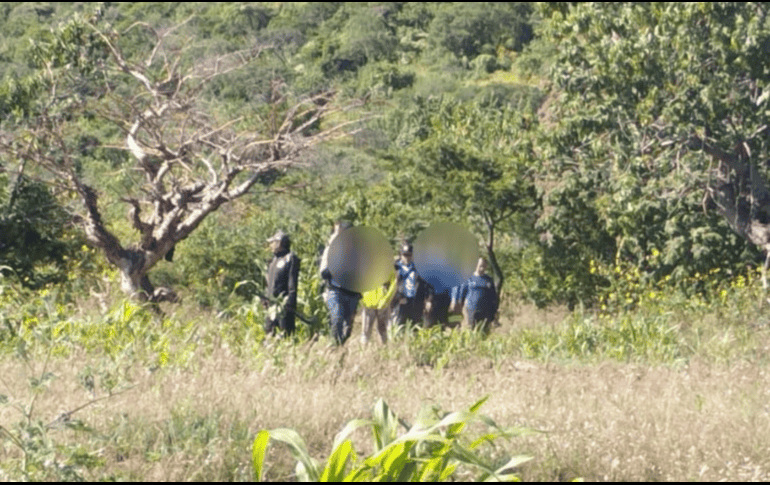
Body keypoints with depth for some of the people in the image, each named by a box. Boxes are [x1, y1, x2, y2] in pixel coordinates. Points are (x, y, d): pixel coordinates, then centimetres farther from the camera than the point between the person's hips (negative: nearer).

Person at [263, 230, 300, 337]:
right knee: (269, 328, 9)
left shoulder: (291, 259, -6)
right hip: (273, 302, 9)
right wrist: (265, 298, 18)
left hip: (284, 300, -9)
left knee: (286, 331, -9)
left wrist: (290, 300, -19)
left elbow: (293, 281, -13)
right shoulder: (274, 260, 21)